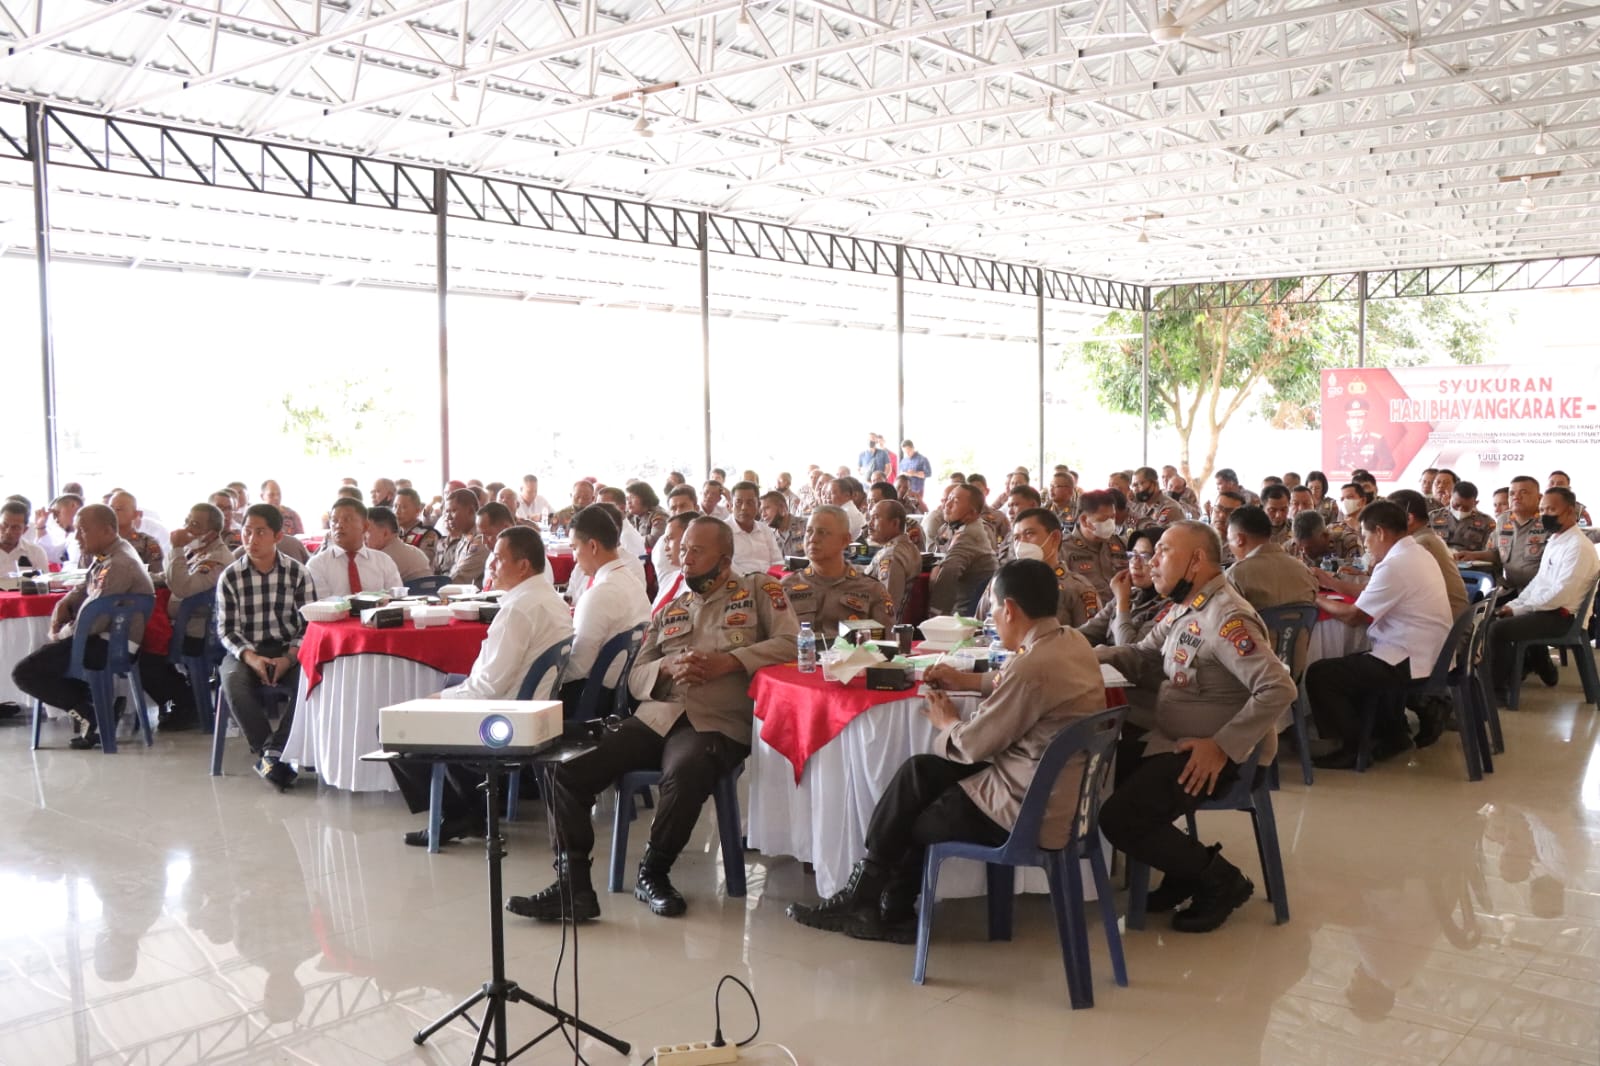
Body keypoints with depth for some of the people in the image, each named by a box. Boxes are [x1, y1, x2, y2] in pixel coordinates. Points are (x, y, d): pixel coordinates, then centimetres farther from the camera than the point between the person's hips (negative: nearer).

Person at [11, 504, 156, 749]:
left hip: (110, 646, -11)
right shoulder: (106, 555, 9)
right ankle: (90, 698, 17)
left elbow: (93, 622, -25)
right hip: (104, 636, 11)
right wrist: (63, 604, 3)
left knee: (23, 673, -10)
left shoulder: (118, 565, -23)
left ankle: (90, 714, -6)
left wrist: (60, 635, -9)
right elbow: (84, 589, 23)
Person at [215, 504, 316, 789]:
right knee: (233, 681, -33)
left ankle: (272, 752, -27)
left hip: (288, 651, 0)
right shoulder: (230, 577, 0)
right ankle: (265, 752, -24)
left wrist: (288, 658, -19)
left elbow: (309, 625, -2)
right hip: (245, 651, 0)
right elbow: (227, 629, -1)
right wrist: (250, 658, -20)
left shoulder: (298, 574, 0)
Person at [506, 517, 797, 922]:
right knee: (567, 770, -16)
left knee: (684, 773, -39)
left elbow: (790, 644, -4)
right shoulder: (670, 610, 25)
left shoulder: (759, 591, 11)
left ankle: (653, 872, -13)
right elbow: (636, 677, 18)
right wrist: (668, 667, -5)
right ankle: (572, 885, -12)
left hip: (716, 725, -5)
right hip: (655, 717, 5)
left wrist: (726, 662, -13)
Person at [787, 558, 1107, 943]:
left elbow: (974, 745, -16)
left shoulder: (1034, 666, -27)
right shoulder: (1073, 641, 1)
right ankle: (868, 896, 15)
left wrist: (947, 722, 5)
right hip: (1063, 792, 9)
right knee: (918, 772, 10)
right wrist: (968, 680, 13)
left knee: (914, 824, 11)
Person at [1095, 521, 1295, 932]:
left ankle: (1221, 881, 2)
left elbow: (1279, 688, -29)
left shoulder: (1227, 617, -22)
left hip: (1213, 754, -10)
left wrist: (1222, 747, -28)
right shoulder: (1182, 610, 10)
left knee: (1120, 818, -18)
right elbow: (1141, 657, 11)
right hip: (1170, 740, 10)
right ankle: (1186, 869, 14)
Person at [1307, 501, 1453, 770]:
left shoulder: (1395, 565, -21)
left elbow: (1354, 616, -16)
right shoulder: (1417, 554, 10)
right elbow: (1371, 598, 15)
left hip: (1411, 663, -11)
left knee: (1318, 674, -8)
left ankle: (1355, 747, 3)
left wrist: (1316, 601, -2)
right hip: (1429, 656, 11)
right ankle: (1393, 732, 27)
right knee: (1354, 663, 29)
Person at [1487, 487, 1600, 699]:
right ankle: (1542, 668, 34)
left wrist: (1519, 608, -18)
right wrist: (1514, 605, 3)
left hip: (1561, 616, -10)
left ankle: (1498, 688, -7)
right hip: (1545, 608, 10)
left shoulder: (1578, 547, -20)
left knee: (1498, 628, -21)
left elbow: (1560, 594, -25)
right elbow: (1539, 580, 17)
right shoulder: (1554, 539, 11)